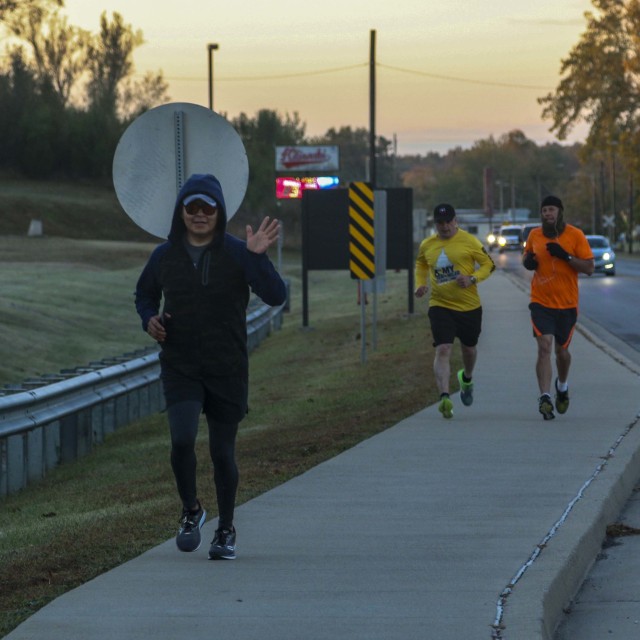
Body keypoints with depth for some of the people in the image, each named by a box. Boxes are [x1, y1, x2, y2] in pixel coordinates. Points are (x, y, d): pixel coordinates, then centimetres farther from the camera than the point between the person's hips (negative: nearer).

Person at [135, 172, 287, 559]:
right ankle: (191, 510, 8)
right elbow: (145, 293, 22)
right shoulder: (166, 255, 3)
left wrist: (257, 256, -28)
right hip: (180, 367, 1)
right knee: (182, 440, -19)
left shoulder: (236, 253, -5)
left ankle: (226, 530, 24)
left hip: (227, 368, -1)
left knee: (223, 451, 5)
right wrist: (150, 319, 2)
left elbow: (275, 296, -15)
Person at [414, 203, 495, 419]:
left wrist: (472, 279, -19)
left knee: (469, 348, 19)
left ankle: (466, 378, 51)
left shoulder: (469, 241, -6)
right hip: (440, 306, 0)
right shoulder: (427, 246, 3)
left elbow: (489, 264, -2)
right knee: (443, 349, -17)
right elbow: (421, 265, 23)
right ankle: (444, 397, -28)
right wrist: (420, 284, 5)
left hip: (469, 306, 0)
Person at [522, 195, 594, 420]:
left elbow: (589, 267, -8)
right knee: (544, 347, -15)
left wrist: (565, 256, -21)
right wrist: (528, 261, -4)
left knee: (561, 350, 12)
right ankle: (545, 397, -19)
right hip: (541, 302, 0)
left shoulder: (575, 235, -6)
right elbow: (527, 256, 21)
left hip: (567, 304, 0)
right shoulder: (534, 235, 2)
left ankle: (562, 385, 42)